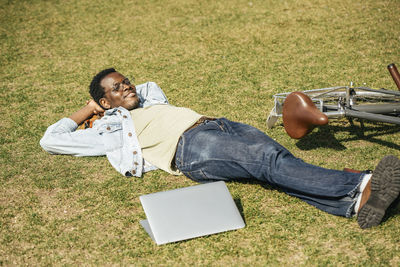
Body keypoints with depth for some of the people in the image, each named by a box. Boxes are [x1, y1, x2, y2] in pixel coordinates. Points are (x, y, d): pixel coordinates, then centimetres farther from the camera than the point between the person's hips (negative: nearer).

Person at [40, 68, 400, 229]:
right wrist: (86, 112, 30)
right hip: (191, 147, -7)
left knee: (276, 157, -23)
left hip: (218, 125, 7)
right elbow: (51, 139, 22)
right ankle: (360, 185, -47)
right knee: (269, 161, -31)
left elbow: (151, 86, 61)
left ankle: (354, 202, -42)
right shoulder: (110, 129, 19)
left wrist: (128, 93, 46)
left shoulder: (151, 103, 37)